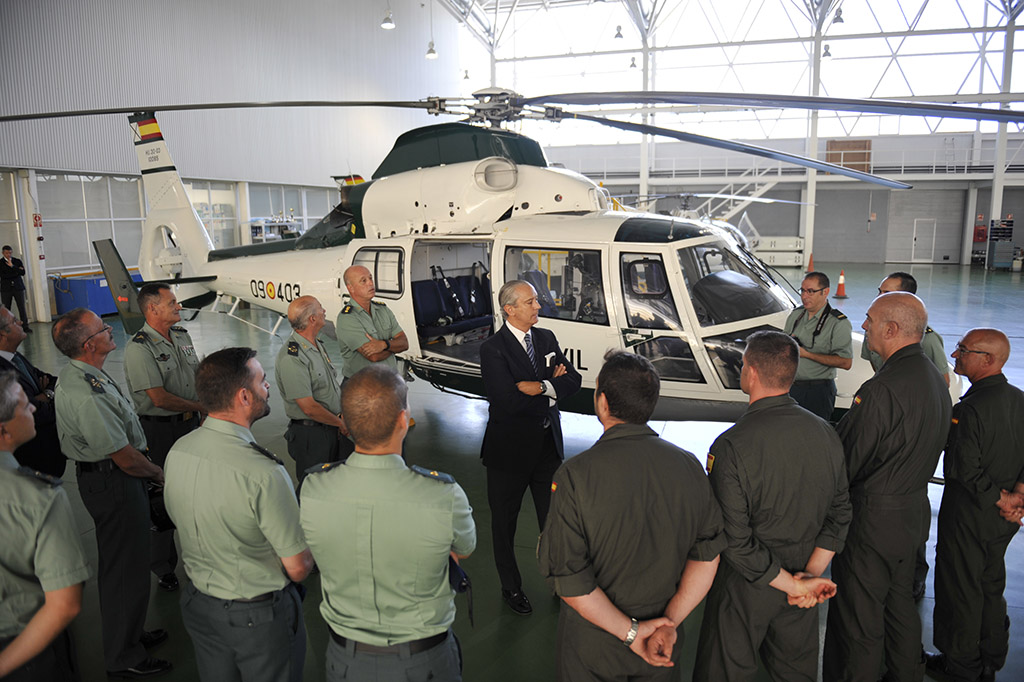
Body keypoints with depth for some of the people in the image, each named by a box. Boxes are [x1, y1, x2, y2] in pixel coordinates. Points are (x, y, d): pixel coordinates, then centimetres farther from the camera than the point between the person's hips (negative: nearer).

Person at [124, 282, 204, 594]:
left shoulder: (182, 336, 7)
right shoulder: (139, 348, -17)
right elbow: (159, 398, -21)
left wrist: (204, 413, 4)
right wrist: (200, 406, -11)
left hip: (191, 424, 7)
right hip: (160, 431, -7)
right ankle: (162, 567, 18)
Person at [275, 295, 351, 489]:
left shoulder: (318, 344, 8)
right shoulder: (291, 358, -23)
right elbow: (309, 408, -23)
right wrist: (341, 423, -10)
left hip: (334, 428, 8)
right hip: (311, 435, -8)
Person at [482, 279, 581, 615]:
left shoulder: (546, 338, 3)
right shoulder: (492, 349, -16)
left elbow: (573, 379, -3)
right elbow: (507, 401, -27)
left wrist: (539, 386, -20)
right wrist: (552, 387, -16)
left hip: (548, 445, 5)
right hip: (510, 449, -5)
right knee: (505, 523, 13)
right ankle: (511, 588, 34)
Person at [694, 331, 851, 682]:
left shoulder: (731, 446, -26)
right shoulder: (826, 433, -7)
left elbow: (735, 541, -24)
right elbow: (840, 514, 0)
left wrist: (793, 584, -15)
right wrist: (811, 573, -3)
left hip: (746, 587, -5)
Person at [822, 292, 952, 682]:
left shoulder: (881, 390, -27)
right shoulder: (934, 379, 4)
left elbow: (846, 460, -21)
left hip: (874, 518, -9)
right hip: (914, 509, 9)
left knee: (858, 618, 5)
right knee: (900, 602, 25)